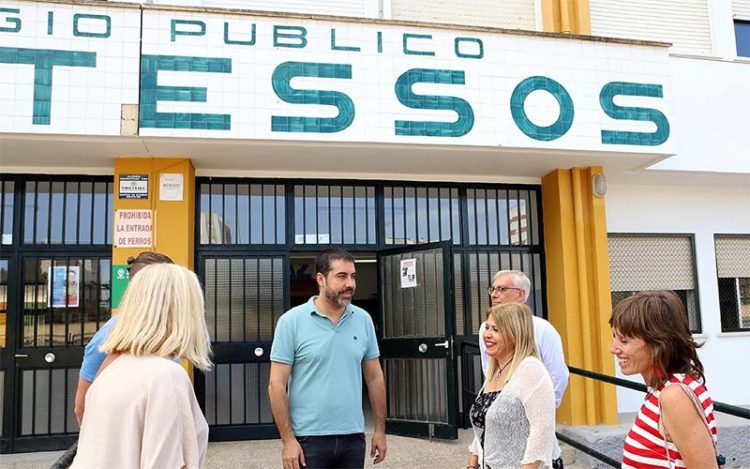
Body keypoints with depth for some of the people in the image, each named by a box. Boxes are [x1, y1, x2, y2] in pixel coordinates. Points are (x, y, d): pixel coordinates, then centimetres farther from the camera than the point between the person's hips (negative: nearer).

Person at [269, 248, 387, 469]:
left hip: (353, 437, 4)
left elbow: (375, 378, 9)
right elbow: (277, 385, -8)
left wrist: (380, 430, 7)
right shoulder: (291, 321, -8)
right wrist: (288, 440, -12)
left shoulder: (363, 320, 3)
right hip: (308, 439, -3)